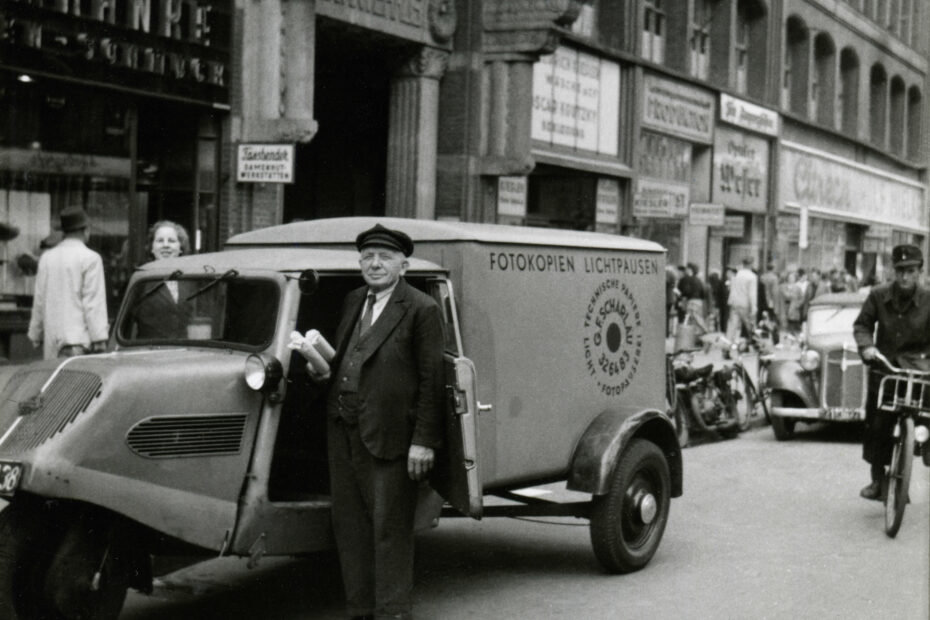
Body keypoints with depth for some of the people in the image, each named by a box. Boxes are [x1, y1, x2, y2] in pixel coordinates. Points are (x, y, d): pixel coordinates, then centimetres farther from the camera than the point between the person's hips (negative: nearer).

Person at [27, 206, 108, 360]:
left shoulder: (46, 258, 10)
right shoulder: (90, 258, -7)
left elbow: (39, 301, 14)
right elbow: (94, 303, -10)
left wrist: (36, 335, 21)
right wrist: (99, 340, -9)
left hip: (51, 341, 6)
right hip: (78, 341, -6)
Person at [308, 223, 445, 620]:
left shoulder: (422, 310, -6)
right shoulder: (352, 302, 15)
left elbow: (431, 379, -9)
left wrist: (424, 441, -13)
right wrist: (323, 370, 7)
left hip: (388, 434, -7)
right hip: (342, 428, 7)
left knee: (390, 528, -1)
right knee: (348, 523, 12)